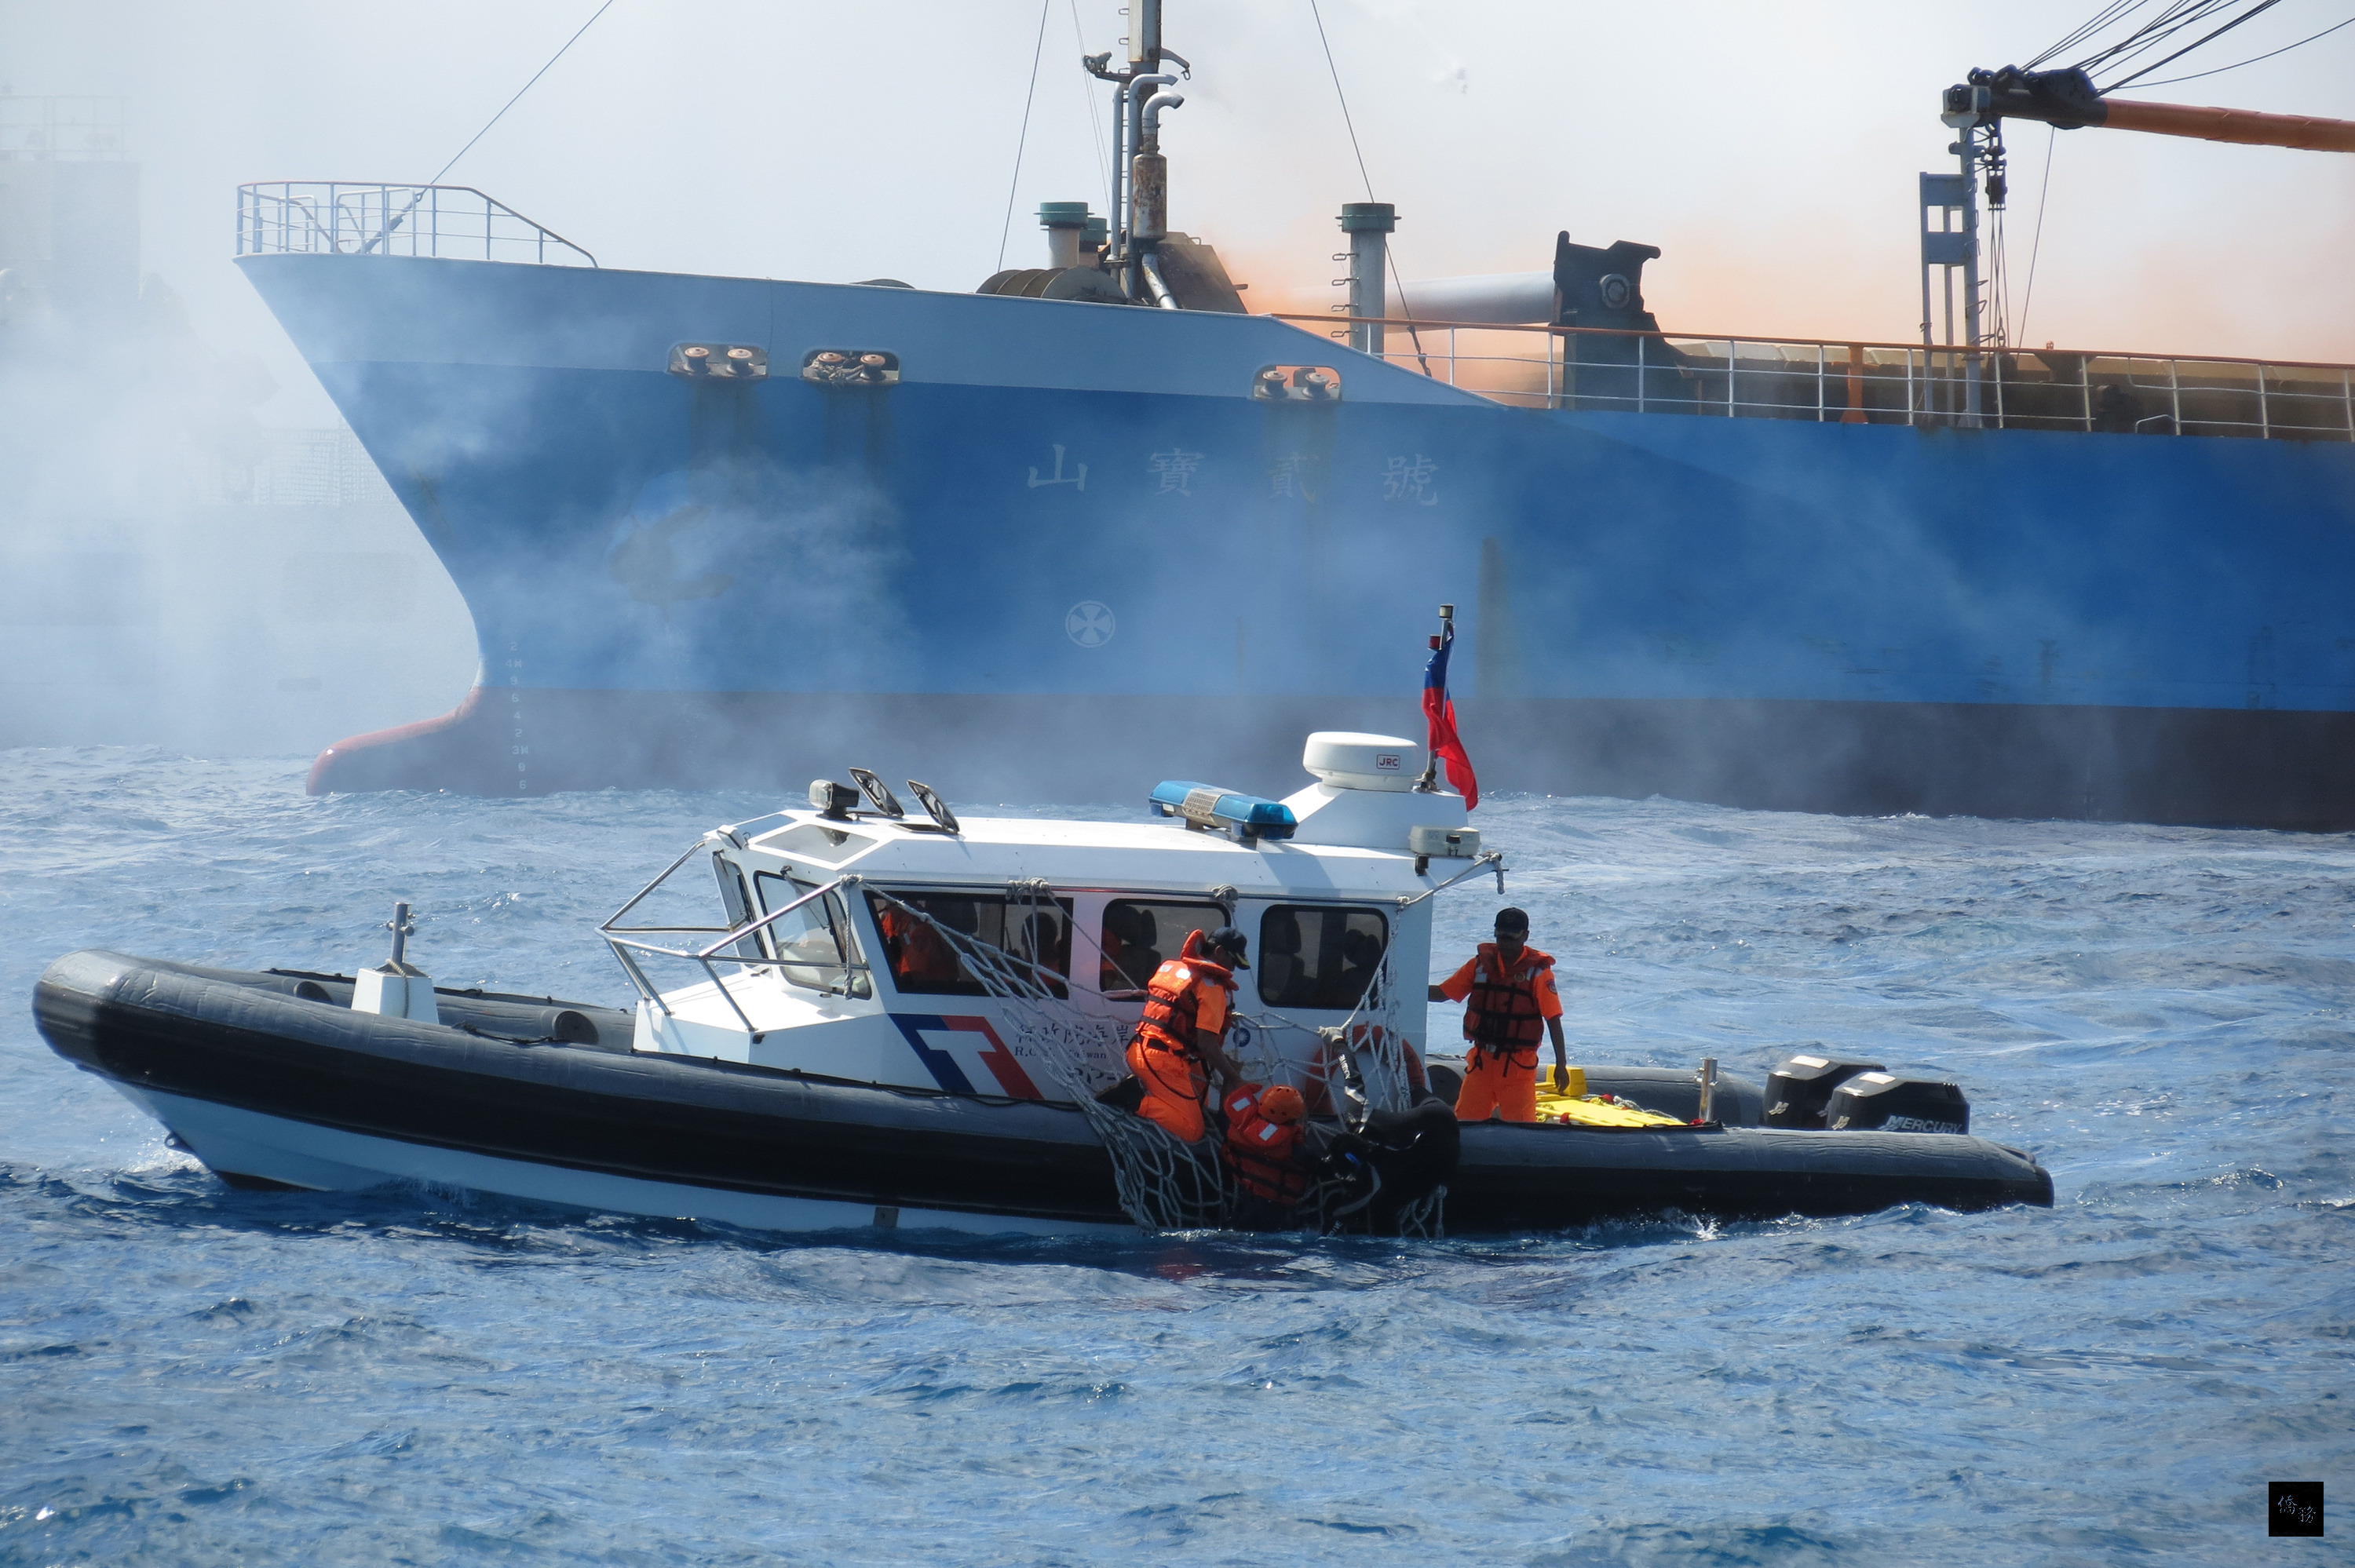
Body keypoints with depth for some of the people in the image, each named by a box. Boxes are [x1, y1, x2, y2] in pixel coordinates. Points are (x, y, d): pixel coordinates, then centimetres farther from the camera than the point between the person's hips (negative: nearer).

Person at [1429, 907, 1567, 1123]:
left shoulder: (1538, 971, -7)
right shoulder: (1481, 964, 5)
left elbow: (1553, 1020, -8)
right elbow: (1442, 993, 8)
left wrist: (1561, 1064, -11)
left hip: (1517, 1065, -4)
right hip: (1482, 1062, 4)